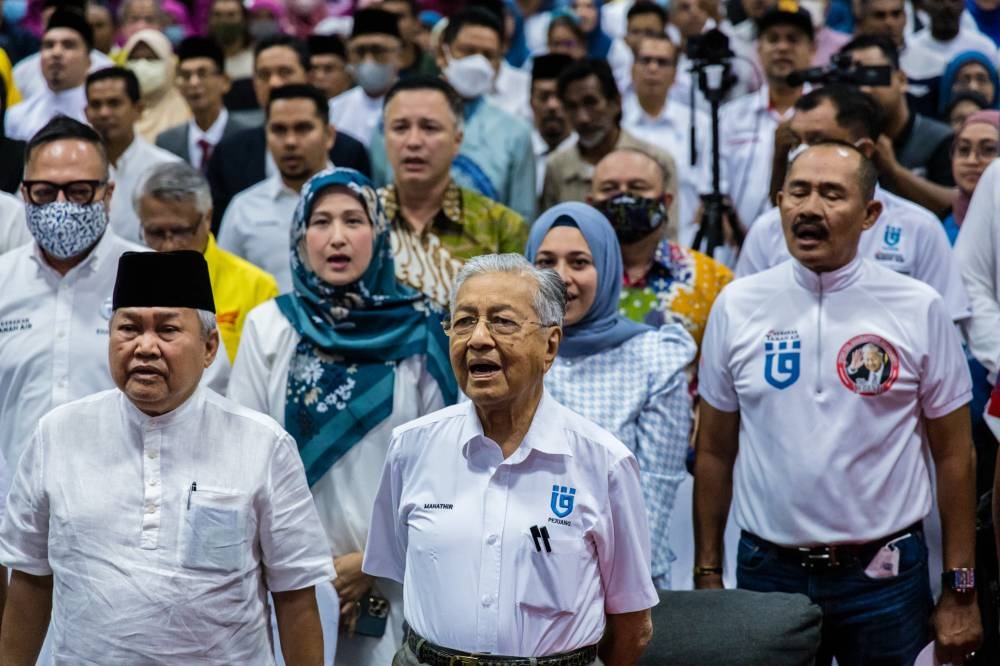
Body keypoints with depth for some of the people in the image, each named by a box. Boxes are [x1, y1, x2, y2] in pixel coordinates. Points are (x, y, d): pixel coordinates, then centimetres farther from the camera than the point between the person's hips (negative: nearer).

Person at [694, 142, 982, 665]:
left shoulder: (919, 310, -4)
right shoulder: (737, 306, 0)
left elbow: (954, 455, -1)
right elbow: (714, 452, 5)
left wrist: (960, 591, -3)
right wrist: (707, 575, 3)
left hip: (884, 577, -1)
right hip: (767, 570, 1)